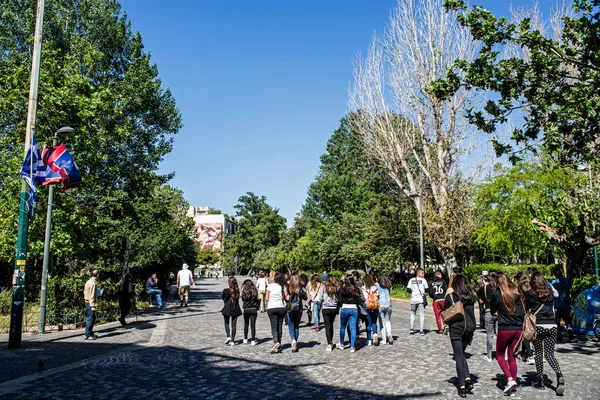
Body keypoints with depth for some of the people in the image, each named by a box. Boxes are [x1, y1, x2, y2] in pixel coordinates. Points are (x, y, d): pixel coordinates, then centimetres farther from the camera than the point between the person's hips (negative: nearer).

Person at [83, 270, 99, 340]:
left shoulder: (89, 281, 11)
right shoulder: (92, 283, -18)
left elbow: (85, 292, 18)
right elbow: (92, 296, -20)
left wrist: (97, 292, 22)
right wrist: (93, 306, -20)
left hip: (87, 302, 10)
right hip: (90, 303, -10)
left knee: (93, 318, 17)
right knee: (90, 319, -4)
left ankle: (90, 333, 25)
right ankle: (87, 335, 1)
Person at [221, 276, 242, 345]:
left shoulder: (225, 290, -15)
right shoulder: (237, 291, -9)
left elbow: (222, 297, 1)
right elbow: (238, 298, 2)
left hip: (227, 309, -2)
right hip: (235, 309, 2)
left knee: (226, 323, 18)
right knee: (234, 325, 9)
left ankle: (228, 337, 0)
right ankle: (232, 341, 11)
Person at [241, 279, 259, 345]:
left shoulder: (244, 292, -4)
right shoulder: (255, 291, 0)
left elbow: (242, 301, 0)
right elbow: (258, 300, 1)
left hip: (246, 310, 0)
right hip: (254, 309, 0)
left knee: (246, 324, 16)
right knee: (253, 325, 2)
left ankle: (245, 339, 22)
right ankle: (253, 340, 2)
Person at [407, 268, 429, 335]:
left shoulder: (411, 280, 5)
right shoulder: (423, 280, -4)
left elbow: (408, 290, 3)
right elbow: (427, 290, -1)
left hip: (413, 299, 3)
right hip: (421, 299, -3)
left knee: (412, 313, 18)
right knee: (422, 314, 3)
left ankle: (412, 328, 10)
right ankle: (421, 330, 2)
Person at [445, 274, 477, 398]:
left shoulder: (450, 297, -8)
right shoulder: (470, 298, 3)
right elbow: (472, 315, 9)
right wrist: (472, 330, 16)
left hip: (456, 329, -4)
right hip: (468, 329, 4)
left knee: (459, 356, 2)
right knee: (461, 354, 19)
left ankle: (462, 387, 3)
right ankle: (467, 379, 3)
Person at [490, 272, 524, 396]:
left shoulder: (497, 294, -9)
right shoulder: (517, 294, 2)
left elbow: (492, 311, 3)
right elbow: (523, 312, 3)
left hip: (504, 329, -4)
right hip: (518, 329, 4)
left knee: (500, 355, 11)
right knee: (512, 357, 14)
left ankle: (510, 380, -4)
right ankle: (513, 383, 15)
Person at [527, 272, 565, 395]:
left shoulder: (530, 293, -2)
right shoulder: (549, 292, 10)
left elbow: (526, 309, 4)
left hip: (538, 326, -3)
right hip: (552, 326, 3)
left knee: (539, 353, 9)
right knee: (549, 354, 7)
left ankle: (540, 381, 12)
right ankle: (559, 375, -18)